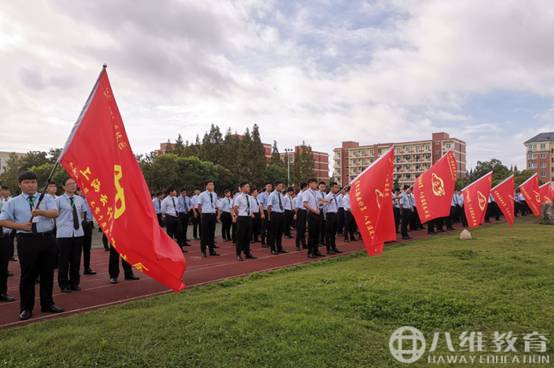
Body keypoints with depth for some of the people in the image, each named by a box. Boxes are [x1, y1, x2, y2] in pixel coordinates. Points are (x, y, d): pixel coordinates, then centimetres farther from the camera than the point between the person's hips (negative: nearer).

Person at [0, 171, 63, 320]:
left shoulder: (47, 198, 4)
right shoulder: (13, 202, 5)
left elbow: (55, 213, -13)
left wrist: (41, 212, -33)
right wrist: (21, 225, -12)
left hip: (48, 239, 1)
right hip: (27, 240, -1)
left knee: (48, 273, 10)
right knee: (28, 275, 4)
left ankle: (47, 304, 25)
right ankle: (26, 308, 18)